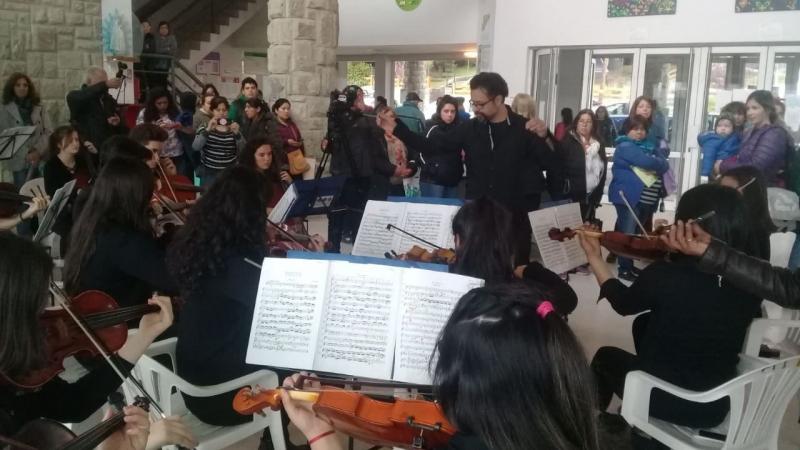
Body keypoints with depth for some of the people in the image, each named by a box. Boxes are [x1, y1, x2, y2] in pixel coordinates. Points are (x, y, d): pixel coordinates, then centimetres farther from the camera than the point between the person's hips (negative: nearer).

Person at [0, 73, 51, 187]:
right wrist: (25, 154, -11)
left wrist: (38, 151, -10)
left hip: (39, 159, 2)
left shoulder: (39, 107, 9)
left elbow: (48, 132, 4)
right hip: (18, 162, -1)